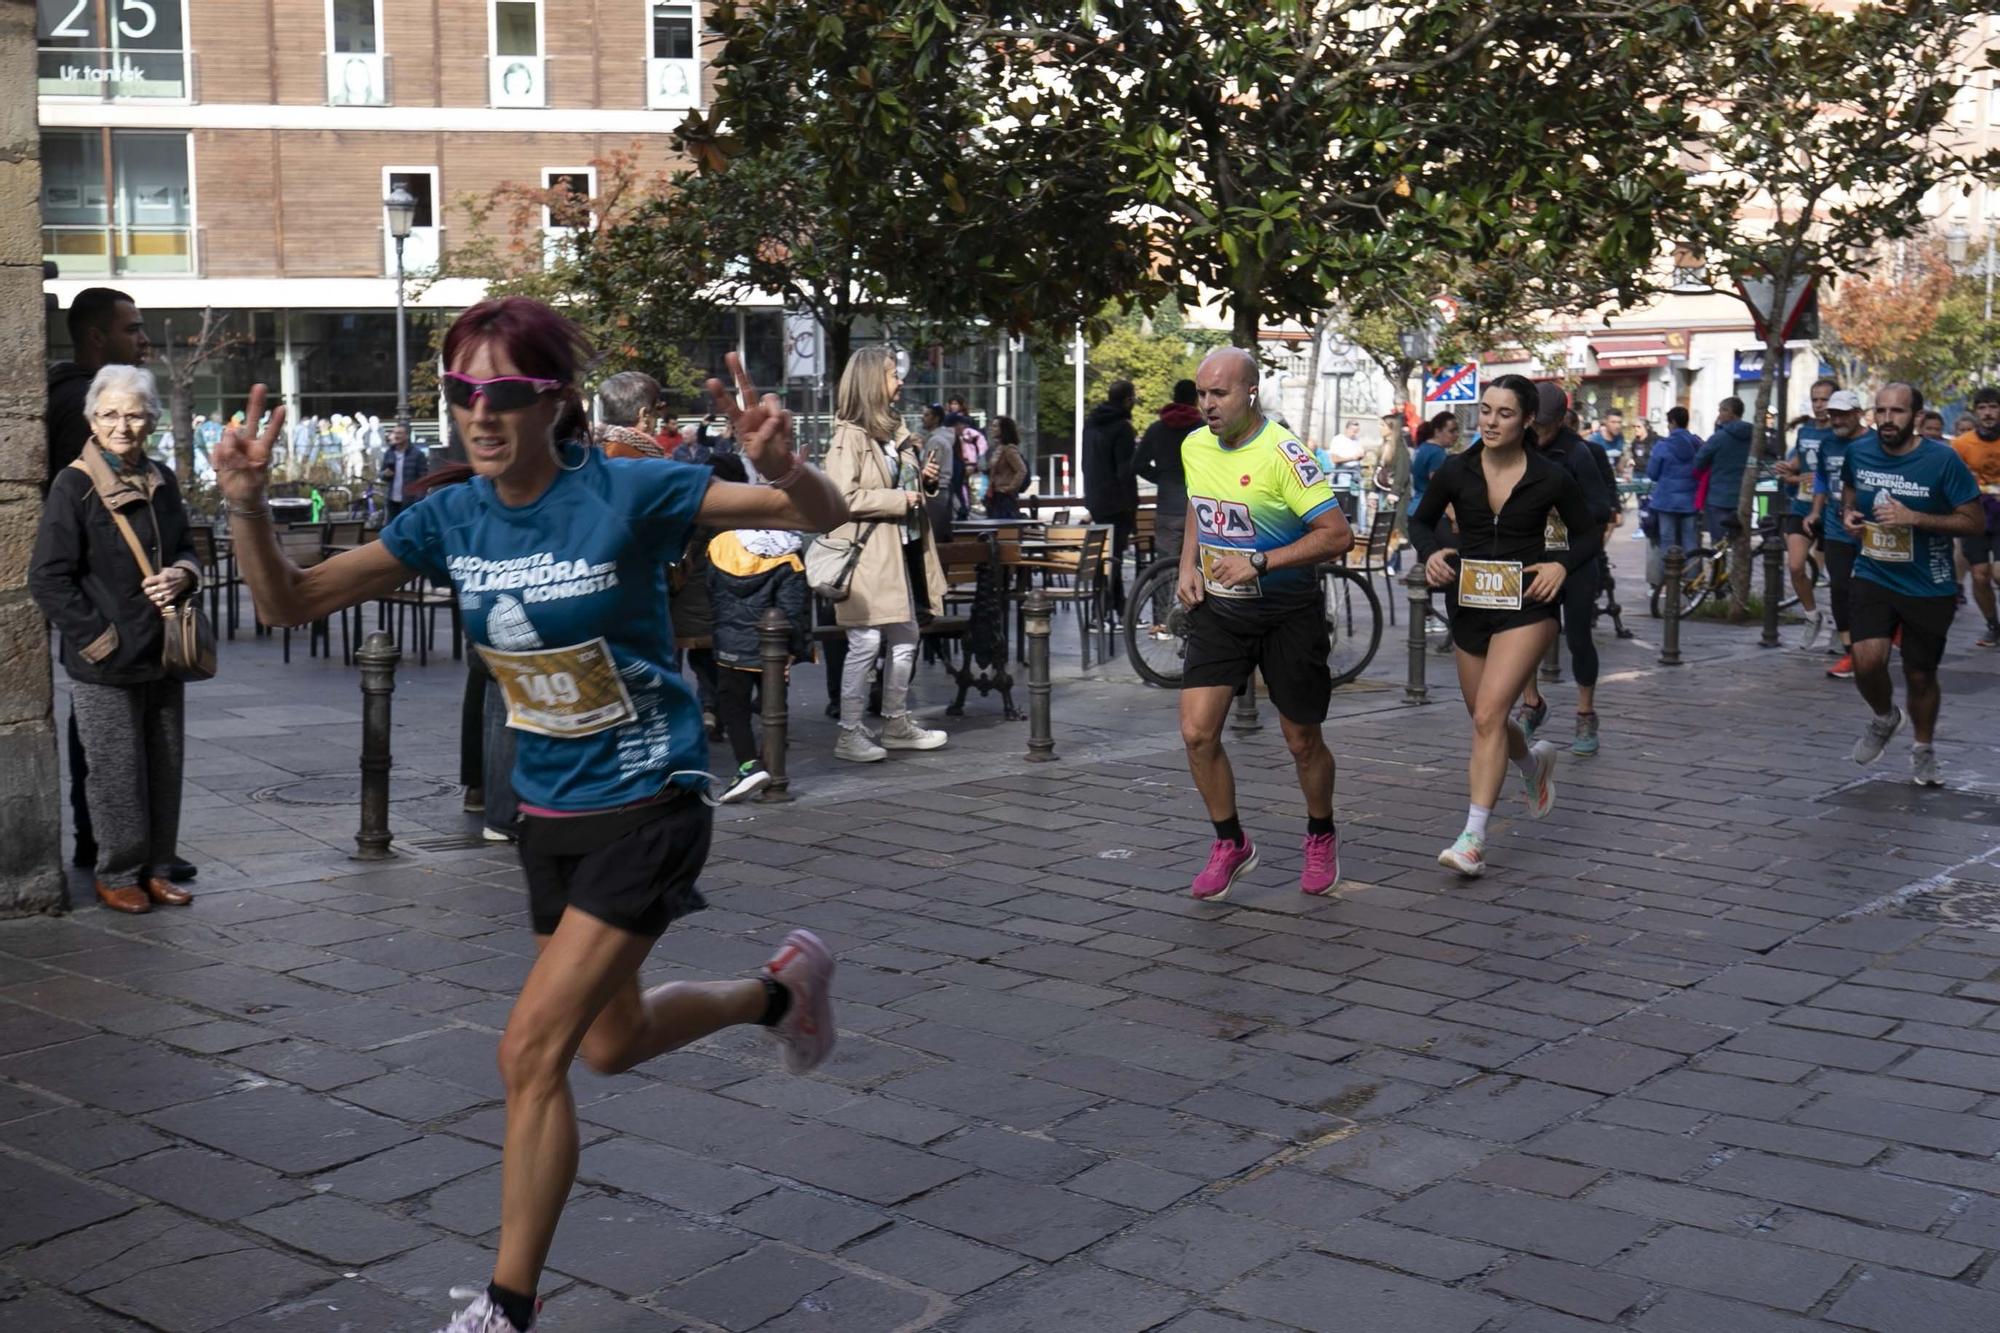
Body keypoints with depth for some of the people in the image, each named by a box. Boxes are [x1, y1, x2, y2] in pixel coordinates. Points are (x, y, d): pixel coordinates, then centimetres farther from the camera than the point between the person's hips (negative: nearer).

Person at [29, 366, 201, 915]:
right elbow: (48, 577, -11)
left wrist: (182, 574, -4)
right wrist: (98, 640, -13)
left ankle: (156, 869, 25)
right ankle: (118, 876, 17)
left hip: (162, 655, 6)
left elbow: (187, 549, 20)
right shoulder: (74, 486, -10)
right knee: (118, 773, 1)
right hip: (106, 664, -6)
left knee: (165, 768, 11)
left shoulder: (161, 480, 8)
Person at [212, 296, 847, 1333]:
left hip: (645, 810, -7)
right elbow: (290, 603, -1)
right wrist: (248, 507, -19)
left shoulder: (627, 495, -19)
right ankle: (780, 989, 50)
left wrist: (781, 465, -41)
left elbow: (824, 517, -18)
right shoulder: (449, 519, -4)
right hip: (548, 813, 7)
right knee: (610, 1043, 22)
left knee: (532, 1050, -11)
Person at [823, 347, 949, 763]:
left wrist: (927, 481, 8)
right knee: (866, 643, -8)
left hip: (903, 551, 9)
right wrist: (900, 500, -19)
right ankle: (849, 734, -1)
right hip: (868, 555, -9)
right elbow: (843, 497, -20)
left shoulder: (895, 429, 16)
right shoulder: (849, 436, -11)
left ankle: (896, 723, 25)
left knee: (905, 639, 13)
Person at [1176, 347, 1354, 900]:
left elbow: (1338, 535, -21)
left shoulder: (1283, 453, -18)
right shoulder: (1194, 447, 2)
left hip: (1287, 612, -5)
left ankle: (1320, 837, 34)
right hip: (1218, 609, 5)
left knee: (1303, 742, 8)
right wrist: (1188, 567, 4)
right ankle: (1231, 844, 13)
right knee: (1197, 732, -7)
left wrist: (1259, 563, -26)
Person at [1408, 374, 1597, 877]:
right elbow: (1421, 521, 13)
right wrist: (1431, 553, -8)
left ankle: (1473, 839, -15)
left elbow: (1587, 534, 7)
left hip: (1527, 606, -4)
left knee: (1488, 716, -18)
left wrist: (1563, 565, -12)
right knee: (1486, 721, 16)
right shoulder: (1456, 471, -2)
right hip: (1469, 605, 4)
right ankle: (1535, 763, 51)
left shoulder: (1550, 477, -6)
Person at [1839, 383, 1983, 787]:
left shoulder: (1942, 460, -14)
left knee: (1920, 675, 10)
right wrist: (1848, 514, -3)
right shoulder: (1859, 452, -4)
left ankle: (1923, 749, 37)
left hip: (1928, 587, -1)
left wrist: (1915, 518, -23)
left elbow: (1976, 521, -11)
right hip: (1873, 577, 2)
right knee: (1867, 661, -20)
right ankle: (1884, 716, 14)